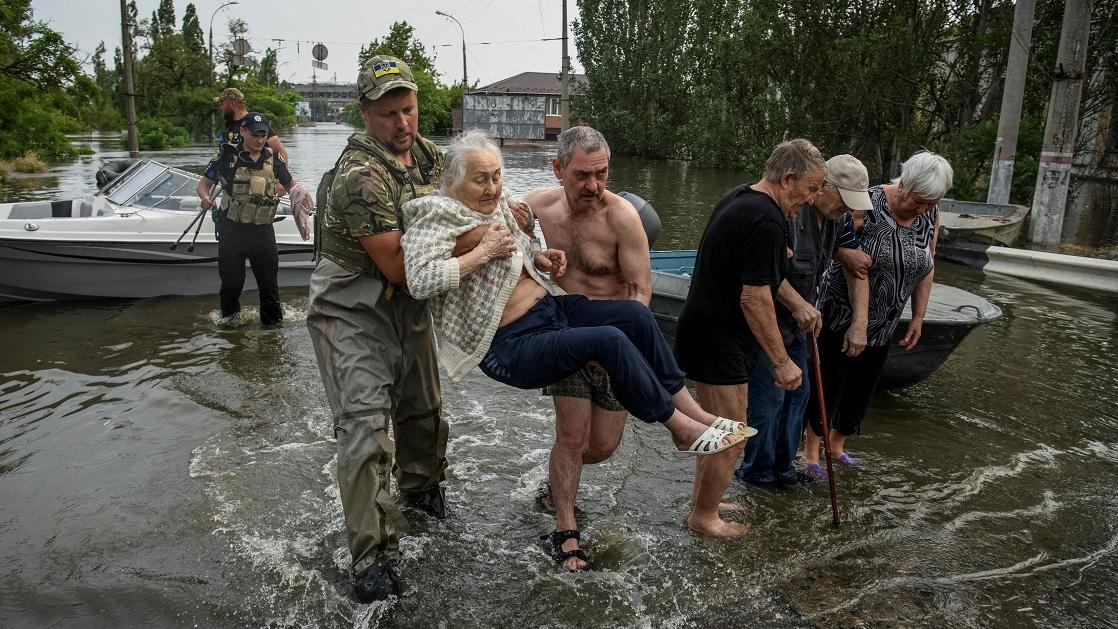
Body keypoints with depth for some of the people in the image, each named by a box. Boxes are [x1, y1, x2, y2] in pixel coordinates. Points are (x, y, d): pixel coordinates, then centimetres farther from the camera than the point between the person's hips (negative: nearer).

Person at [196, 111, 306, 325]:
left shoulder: (273, 159, 3)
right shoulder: (227, 155, -4)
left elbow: (290, 184, 16)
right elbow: (204, 183, 2)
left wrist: (300, 192, -8)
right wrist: (205, 197, -21)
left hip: (263, 230, 2)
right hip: (231, 230, -1)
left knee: (269, 280, 7)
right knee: (232, 282, 10)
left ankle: (273, 321, 21)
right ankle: (229, 318, 34)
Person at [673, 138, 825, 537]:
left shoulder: (738, 198, 10)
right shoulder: (766, 222, -21)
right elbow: (754, 299, -24)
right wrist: (782, 361, -18)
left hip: (700, 335, 10)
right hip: (719, 344, -10)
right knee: (731, 440, 4)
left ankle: (702, 499, 38)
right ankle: (703, 517, 20)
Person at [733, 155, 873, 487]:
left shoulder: (832, 219, 6)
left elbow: (844, 242, 26)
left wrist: (847, 252, 2)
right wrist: (798, 304, -31)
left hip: (796, 322, 10)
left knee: (797, 391, 15)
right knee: (769, 396, -3)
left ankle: (782, 467, 29)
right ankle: (757, 471, 14)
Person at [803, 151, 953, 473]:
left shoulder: (930, 217, 0)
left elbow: (926, 268, 11)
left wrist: (918, 317, 10)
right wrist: (858, 323, -28)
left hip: (883, 324, 6)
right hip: (843, 317, -6)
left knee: (862, 388, 13)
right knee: (828, 385, 1)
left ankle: (837, 446, 31)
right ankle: (811, 450, 16)